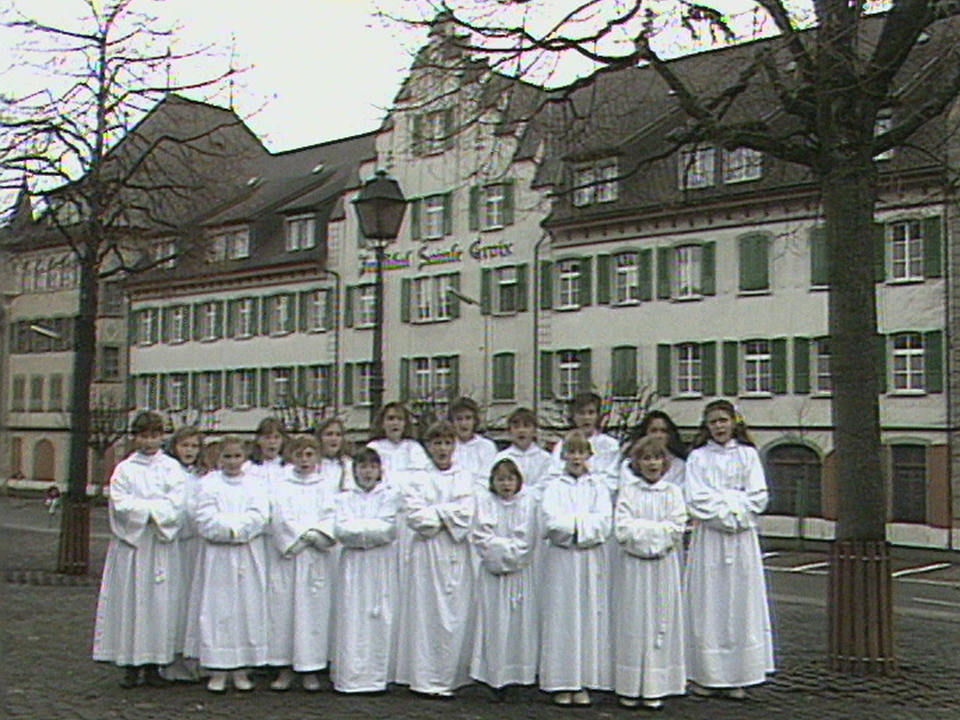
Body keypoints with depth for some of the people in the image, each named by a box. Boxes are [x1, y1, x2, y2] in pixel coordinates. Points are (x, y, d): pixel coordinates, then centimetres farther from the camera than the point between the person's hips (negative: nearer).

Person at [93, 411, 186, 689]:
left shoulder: (172, 467, 8)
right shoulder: (125, 469, 7)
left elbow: (177, 504, -4)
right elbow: (121, 505, -5)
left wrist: (143, 508, -11)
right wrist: (156, 508, -11)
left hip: (162, 544, 0)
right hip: (130, 543, 0)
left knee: (160, 601, -1)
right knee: (130, 599, -1)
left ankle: (153, 665, 6)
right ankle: (131, 665, 5)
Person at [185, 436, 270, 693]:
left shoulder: (256, 483, 9)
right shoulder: (209, 483, 4)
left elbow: (260, 517, -4)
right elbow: (205, 520, -7)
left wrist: (230, 526, -13)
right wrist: (241, 525, -13)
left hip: (249, 556, 2)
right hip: (217, 556, -2)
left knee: (248, 608, 2)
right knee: (217, 609, -2)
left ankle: (241, 670, 9)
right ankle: (217, 671, 4)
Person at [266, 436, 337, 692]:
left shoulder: (326, 488, 13)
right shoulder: (281, 487, 9)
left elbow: (331, 518, 2)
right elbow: (280, 518, -3)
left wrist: (315, 535, -14)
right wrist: (305, 534, -11)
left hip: (317, 558, 1)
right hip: (285, 557, 0)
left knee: (314, 609, -2)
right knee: (283, 608, -2)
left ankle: (310, 668, 4)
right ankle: (286, 668, 6)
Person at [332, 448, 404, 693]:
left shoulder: (390, 495, 7)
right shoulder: (344, 497, 10)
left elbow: (388, 529, -5)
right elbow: (341, 530, -3)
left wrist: (357, 529, -5)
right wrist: (372, 530, -11)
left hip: (382, 564, -1)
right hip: (353, 564, 1)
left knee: (382, 617, -2)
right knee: (352, 617, -3)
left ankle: (378, 675, 3)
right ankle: (352, 676, 0)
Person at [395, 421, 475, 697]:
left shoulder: (465, 479, 10)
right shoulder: (419, 480, 6)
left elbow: (466, 513, -3)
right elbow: (414, 516, -6)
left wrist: (434, 513, -7)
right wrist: (448, 517, -8)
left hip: (456, 552, 1)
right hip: (426, 551, -1)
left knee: (456, 613, 0)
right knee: (426, 613, -2)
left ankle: (450, 676, 8)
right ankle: (425, 678, 3)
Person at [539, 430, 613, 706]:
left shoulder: (599, 487, 10)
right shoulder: (554, 487, 7)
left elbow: (604, 523, -4)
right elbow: (551, 522, -8)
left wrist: (570, 524, -10)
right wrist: (585, 523, -9)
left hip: (592, 560, 1)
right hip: (560, 560, -1)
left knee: (591, 617, 0)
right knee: (561, 618, -2)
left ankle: (584, 682, 7)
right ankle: (562, 683, 4)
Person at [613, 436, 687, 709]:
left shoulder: (673, 492, 7)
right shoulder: (628, 491, 3)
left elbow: (677, 529, -5)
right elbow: (622, 530, -9)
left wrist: (643, 529, -11)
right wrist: (660, 528, -11)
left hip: (664, 566, 2)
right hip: (633, 566, -1)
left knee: (661, 622, 2)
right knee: (633, 623, 1)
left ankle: (654, 688, 9)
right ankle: (629, 687, 7)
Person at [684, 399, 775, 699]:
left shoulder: (748, 455, 7)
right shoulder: (698, 457, 3)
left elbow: (759, 496, 0)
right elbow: (695, 498, -6)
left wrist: (729, 503, -9)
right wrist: (727, 509, -10)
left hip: (742, 537, 1)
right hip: (708, 537, -1)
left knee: (740, 603, 2)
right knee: (708, 603, -1)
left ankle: (736, 677, 8)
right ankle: (705, 675, 5)